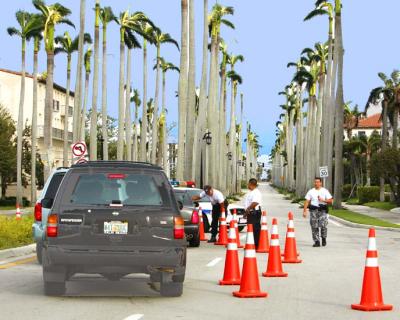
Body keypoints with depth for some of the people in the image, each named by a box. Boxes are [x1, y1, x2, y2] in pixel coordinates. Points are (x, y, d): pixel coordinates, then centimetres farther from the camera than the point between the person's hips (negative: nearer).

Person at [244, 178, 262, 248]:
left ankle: (256, 245, -10)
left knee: (255, 229, -9)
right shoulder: (250, 192, 18)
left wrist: (248, 209, -18)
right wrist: (246, 211, 11)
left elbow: (255, 203, -25)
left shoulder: (256, 192, -15)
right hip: (250, 213, 11)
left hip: (255, 212, -11)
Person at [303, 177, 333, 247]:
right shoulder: (311, 191, 11)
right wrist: (304, 211, -2)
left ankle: (324, 238, 11)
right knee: (314, 227, -2)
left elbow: (330, 201, 4)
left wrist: (323, 200, -11)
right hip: (313, 210, 2)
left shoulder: (325, 191, 8)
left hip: (322, 210, -1)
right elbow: (307, 201, 7)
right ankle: (316, 241, 5)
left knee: (323, 225, -14)